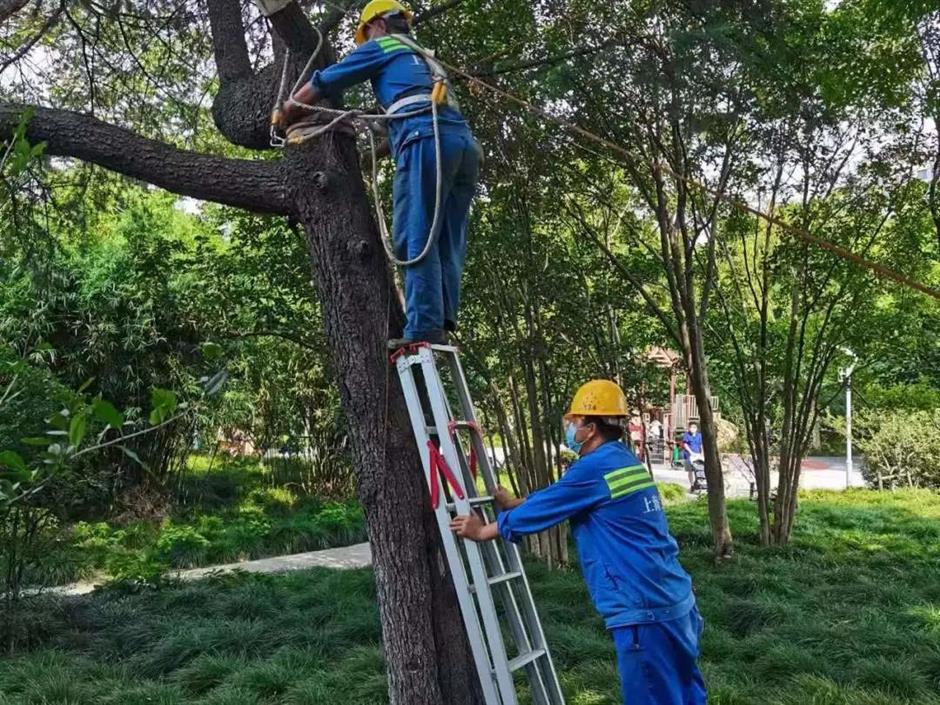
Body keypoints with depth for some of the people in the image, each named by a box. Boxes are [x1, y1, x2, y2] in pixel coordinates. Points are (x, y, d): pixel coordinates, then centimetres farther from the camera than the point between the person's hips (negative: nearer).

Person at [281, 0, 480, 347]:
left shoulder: (381, 46, 18)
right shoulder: (424, 58, 39)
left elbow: (321, 84, 20)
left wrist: (284, 114, 34)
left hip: (428, 140, -7)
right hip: (465, 142, 7)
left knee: (415, 239, -13)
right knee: (447, 242, 1)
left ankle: (424, 328, -24)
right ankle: (443, 323, -11)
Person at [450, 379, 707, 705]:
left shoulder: (594, 468, -15)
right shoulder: (625, 460, 13)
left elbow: (543, 509, -5)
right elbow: (556, 496, 25)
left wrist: (482, 531, 9)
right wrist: (513, 503, 32)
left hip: (643, 611, -9)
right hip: (676, 600, 9)